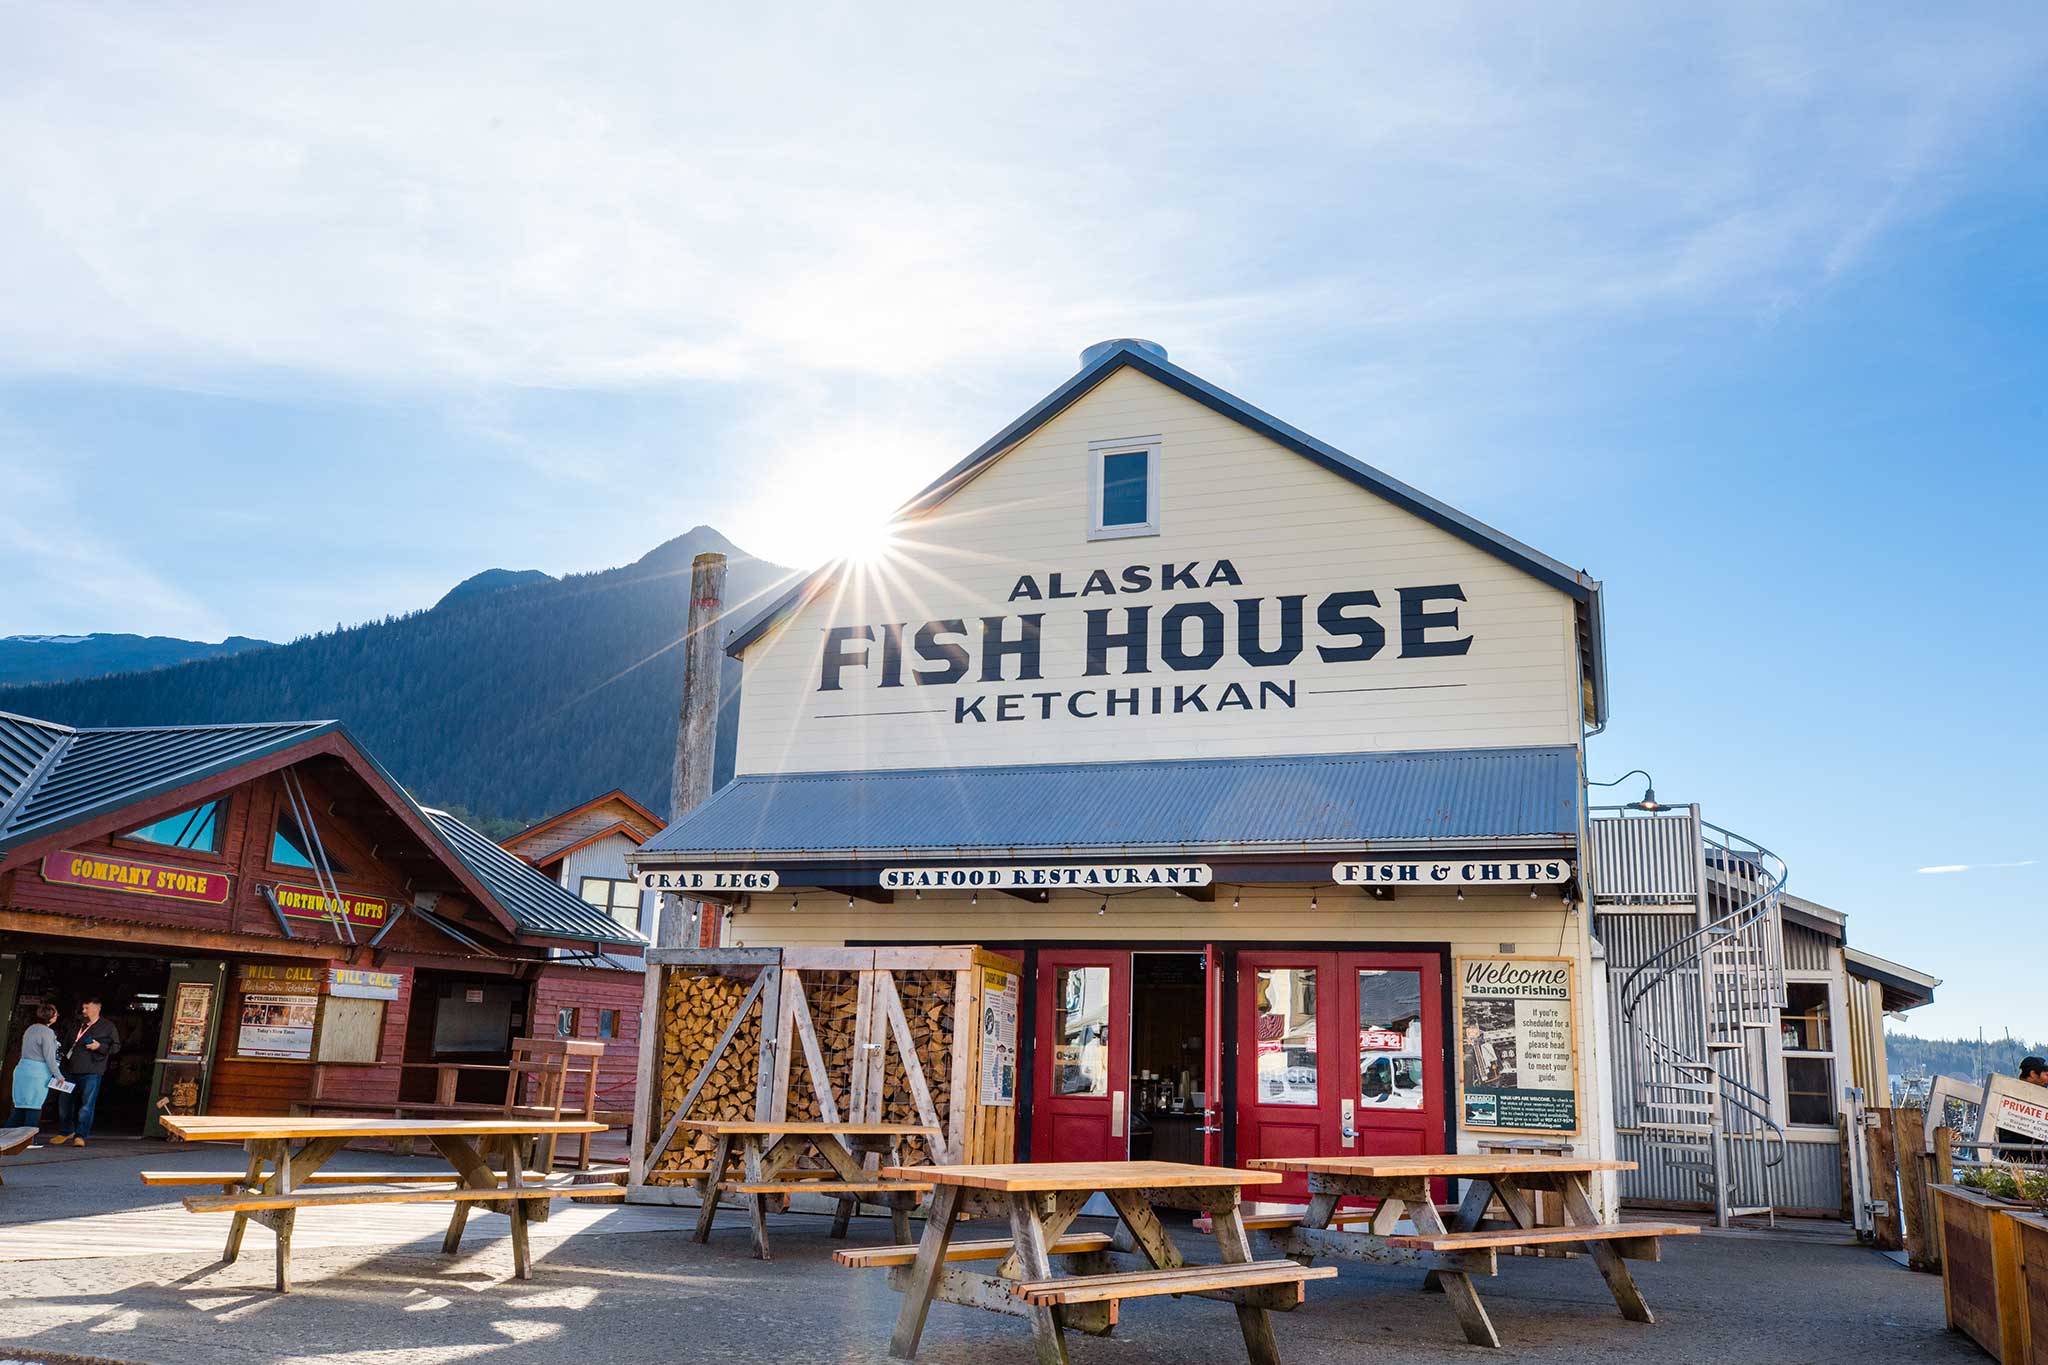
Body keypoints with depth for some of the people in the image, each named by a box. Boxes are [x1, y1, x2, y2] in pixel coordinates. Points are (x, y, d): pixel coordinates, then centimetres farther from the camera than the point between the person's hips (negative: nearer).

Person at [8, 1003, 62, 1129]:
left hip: (22, 1068, 8)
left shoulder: (31, 1028, 11)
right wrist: (58, 1075, -5)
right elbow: (49, 1057, -14)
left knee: (20, 1108, 12)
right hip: (38, 1072, -8)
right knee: (34, 1109, 0)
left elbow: (28, 1051, 19)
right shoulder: (47, 1032, -14)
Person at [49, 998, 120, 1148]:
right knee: (64, 1102, 10)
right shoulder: (78, 1025, 18)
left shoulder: (108, 1026, 2)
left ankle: (80, 1135, -1)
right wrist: (65, 1060, 17)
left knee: (87, 1104, -6)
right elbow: (67, 1045, 28)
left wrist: (99, 1046, -15)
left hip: (91, 1071, -6)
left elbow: (116, 1046, 0)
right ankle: (66, 1132, 26)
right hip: (71, 1070, 6)